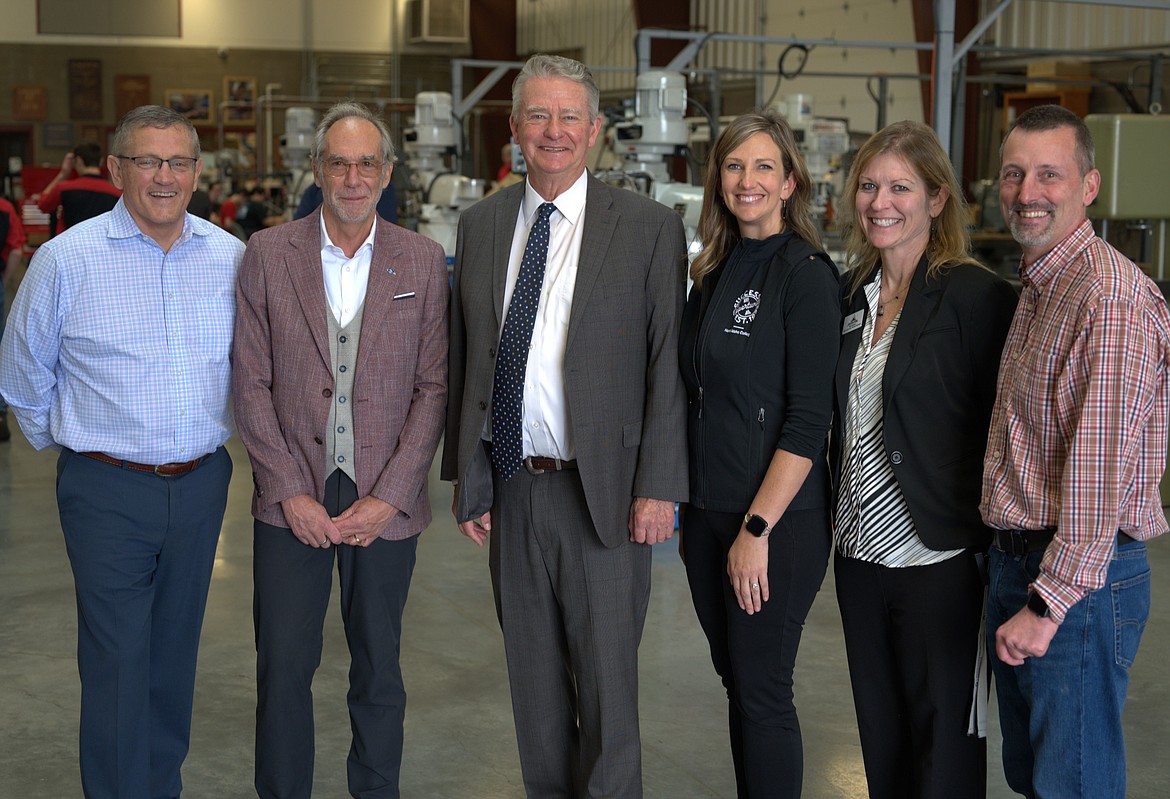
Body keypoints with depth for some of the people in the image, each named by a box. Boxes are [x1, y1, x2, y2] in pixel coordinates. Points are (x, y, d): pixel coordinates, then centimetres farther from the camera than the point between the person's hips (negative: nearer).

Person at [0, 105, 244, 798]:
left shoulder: (231, 258, 2)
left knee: (175, 655, 15)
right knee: (117, 664, -2)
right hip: (108, 489, -3)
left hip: (202, 483, 3)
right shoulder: (67, 259, -7)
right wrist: (67, 440, 13)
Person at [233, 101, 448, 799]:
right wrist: (290, 491, -8)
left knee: (379, 669, 11)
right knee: (283, 667, 5)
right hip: (292, 499, 0)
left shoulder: (423, 261, 1)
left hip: (385, 501, 0)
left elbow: (434, 388, 0)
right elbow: (251, 385, 0)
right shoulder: (268, 255, 1)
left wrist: (389, 497, -8)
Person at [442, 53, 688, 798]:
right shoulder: (481, 224, 8)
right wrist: (466, 474, 8)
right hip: (512, 487, 4)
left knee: (606, 680, 3)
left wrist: (658, 487, -11)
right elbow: (466, 359, 11)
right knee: (534, 679, 16)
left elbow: (668, 365, -7)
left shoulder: (649, 226, -4)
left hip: (603, 490, -4)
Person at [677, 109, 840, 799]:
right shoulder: (714, 273, 11)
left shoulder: (806, 274, -11)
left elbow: (808, 419, -16)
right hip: (709, 511, 7)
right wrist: (691, 509, 14)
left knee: (762, 693, 1)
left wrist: (758, 528, -19)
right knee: (735, 681, 15)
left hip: (778, 521, -7)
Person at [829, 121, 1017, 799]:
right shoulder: (855, 295, 10)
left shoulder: (978, 296, -11)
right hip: (860, 552, 7)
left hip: (940, 563, -6)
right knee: (880, 734, 17)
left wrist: (993, 554, -14)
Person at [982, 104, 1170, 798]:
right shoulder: (1039, 287, 14)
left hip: (1080, 583, -9)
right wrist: (1017, 584, 14)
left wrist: (1050, 603, -22)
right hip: (1014, 561, 9)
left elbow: (1102, 466, -23)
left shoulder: (1112, 293, -19)